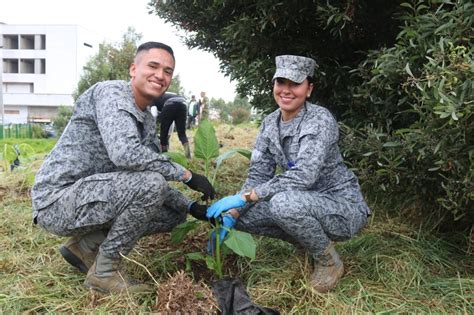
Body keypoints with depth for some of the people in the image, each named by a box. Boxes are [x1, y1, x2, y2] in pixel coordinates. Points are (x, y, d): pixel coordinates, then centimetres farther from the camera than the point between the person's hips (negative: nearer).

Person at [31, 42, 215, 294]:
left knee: (175, 212, 8)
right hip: (56, 201, -9)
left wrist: (191, 207, 0)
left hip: (88, 197, 9)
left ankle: (86, 245, 8)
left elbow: (152, 182, 13)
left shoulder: (148, 121, 11)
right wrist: (187, 175, -23)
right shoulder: (111, 92, -15)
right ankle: (105, 271, -9)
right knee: (151, 183, -28)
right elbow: (125, 154, -33)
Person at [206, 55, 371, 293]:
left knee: (284, 203, -35)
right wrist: (231, 216, -15)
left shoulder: (320, 120, -20)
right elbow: (258, 174, -2)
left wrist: (245, 197, -34)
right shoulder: (270, 123, 1)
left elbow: (303, 175, -33)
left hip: (344, 208, -7)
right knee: (242, 214, -8)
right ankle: (312, 241, 10)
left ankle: (329, 262, -5)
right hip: (304, 203, 7)